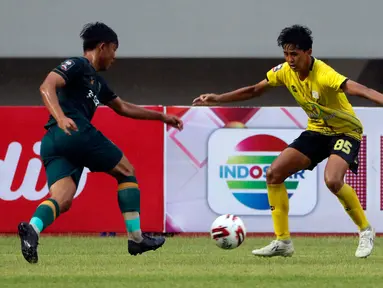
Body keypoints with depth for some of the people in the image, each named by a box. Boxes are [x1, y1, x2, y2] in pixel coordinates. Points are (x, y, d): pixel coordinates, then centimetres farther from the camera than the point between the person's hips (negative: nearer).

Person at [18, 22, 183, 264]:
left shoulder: (97, 82, 31)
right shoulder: (77, 66, 2)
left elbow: (123, 107, 42)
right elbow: (47, 87, -13)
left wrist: (161, 116, 45)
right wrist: (61, 118, -29)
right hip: (77, 133, -9)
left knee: (63, 200, -11)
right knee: (127, 172, 8)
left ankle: (32, 229, -40)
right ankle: (136, 238, 8)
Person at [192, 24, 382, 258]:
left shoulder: (323, 74, -30)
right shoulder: (285, 71, -8)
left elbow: (356, 88, -46)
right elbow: (254, 91, 8)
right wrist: (218, 99, 4)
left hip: (345, 131, -7)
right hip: (317, 131, 7)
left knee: (332, 180, -32)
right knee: (274, 173, -6)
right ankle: (282, 242, 3)